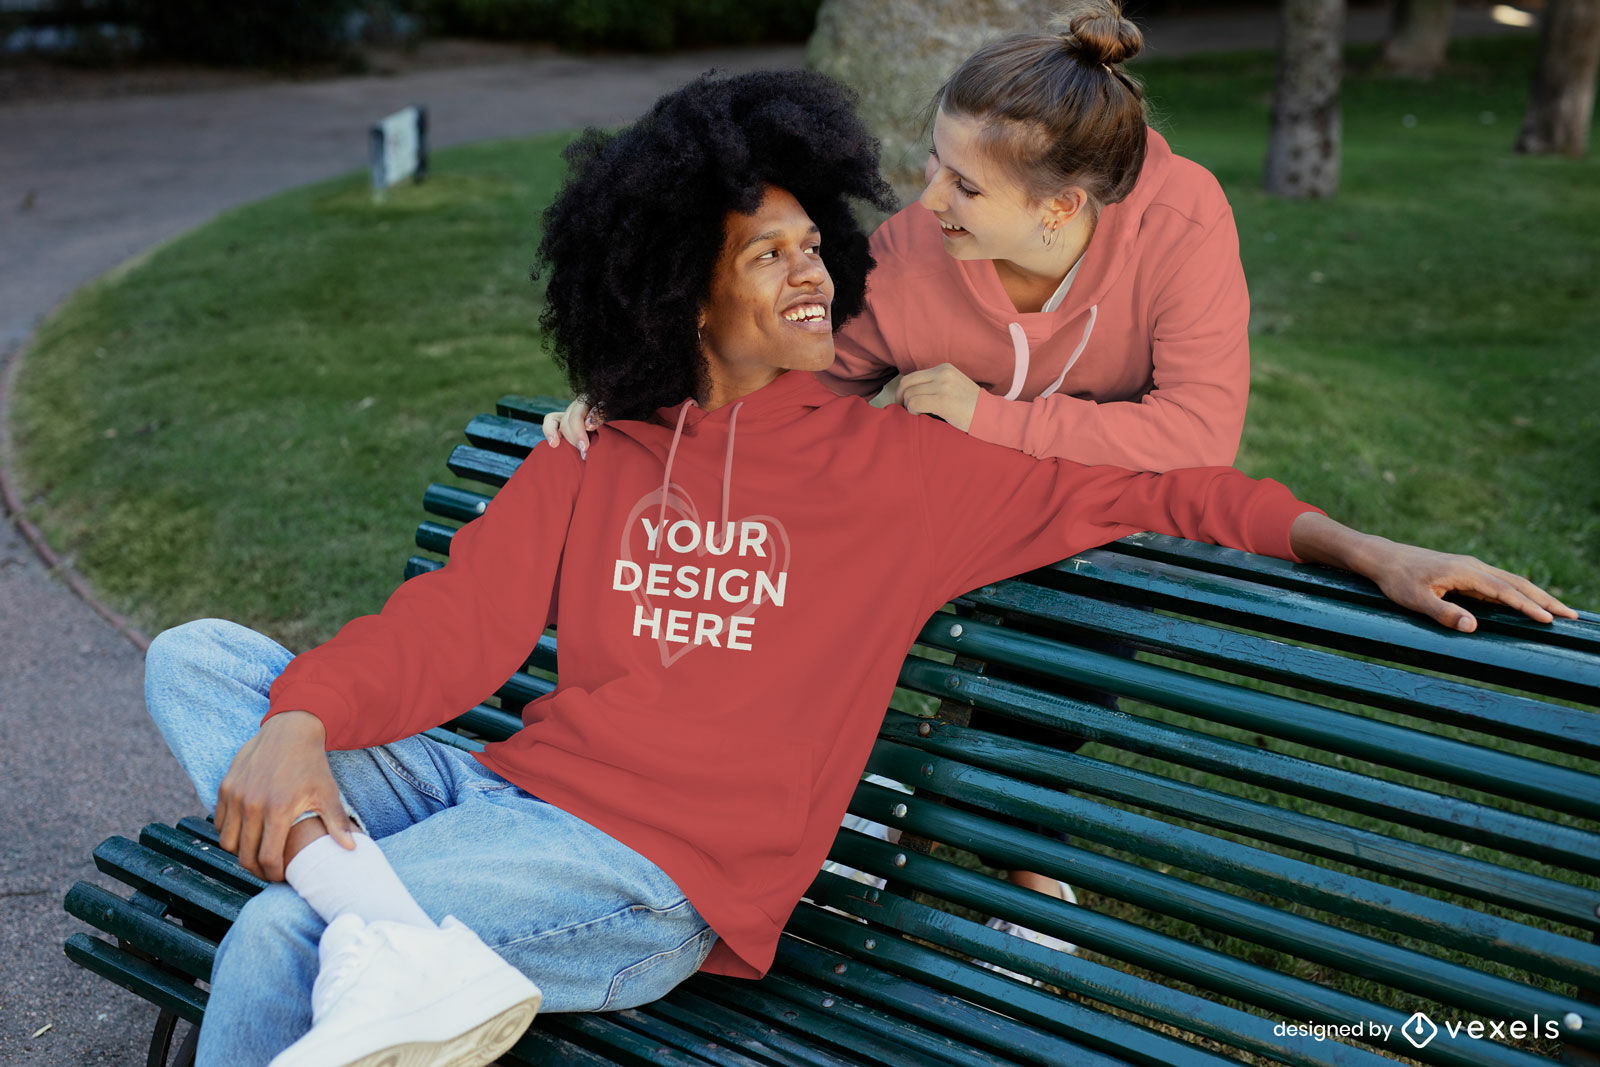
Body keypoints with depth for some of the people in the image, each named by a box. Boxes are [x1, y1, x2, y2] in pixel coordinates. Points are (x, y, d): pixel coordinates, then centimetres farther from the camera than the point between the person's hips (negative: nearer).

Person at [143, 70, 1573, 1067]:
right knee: (200, 657, -8)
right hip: (507, 791, 6)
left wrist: (1359, 547, -1)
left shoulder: (893, 466, 2)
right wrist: (303, 722, -14)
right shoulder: (587, 463, 11)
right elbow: (455, 625, 4)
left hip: (658, 878, -6)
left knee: (273, 947, -24)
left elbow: (1115, 496, 5)